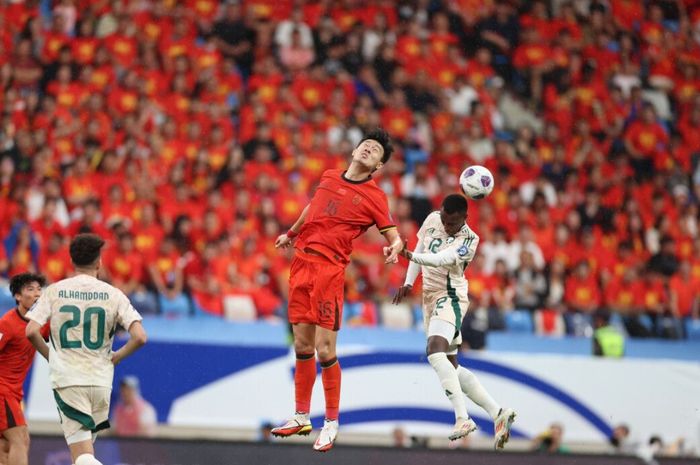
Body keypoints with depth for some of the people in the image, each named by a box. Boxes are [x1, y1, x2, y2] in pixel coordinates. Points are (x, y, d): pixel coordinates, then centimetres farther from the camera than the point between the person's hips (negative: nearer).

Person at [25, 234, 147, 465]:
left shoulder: (54, 291, 1)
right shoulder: (113, 294, 2)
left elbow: (31, 331, -8)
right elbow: (140, 337, -8)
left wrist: (49, 355, 10)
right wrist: (116, 357, 10)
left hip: (67, 379, -2)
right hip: (101, 380, 2)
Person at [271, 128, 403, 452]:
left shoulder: (374, 197, -1)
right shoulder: (329, 177, 14)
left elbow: (395, 237, -2)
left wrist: (394, 249, -24)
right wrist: (291, 233, 43)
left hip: (329, 270, -5)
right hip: (301, 263, 5)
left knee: (324, 349, -10)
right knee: (302, 346, 9)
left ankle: (331, 423, 2)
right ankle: (301, 417, 19)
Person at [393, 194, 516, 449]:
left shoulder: (468, 239, -16)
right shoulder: (432, 220, 3)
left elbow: (441, 259, -33)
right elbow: (421, 249, 18)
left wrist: (410, 256, -48)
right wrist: (408, 283, 11)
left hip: (450, 298, -8)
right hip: (431, 297, 8)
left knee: (435, 351, -30)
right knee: (451, 366, 10)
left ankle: (463, 418, -37)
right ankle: (497, 412, 13)